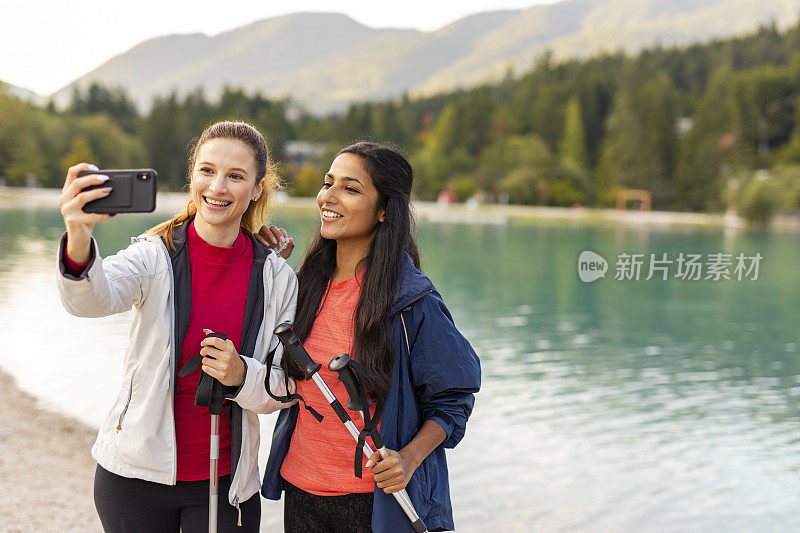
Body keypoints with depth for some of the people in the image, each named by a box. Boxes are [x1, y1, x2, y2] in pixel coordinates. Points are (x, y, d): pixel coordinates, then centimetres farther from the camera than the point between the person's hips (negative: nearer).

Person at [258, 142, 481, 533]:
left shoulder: (413, 301, -14)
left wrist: (409, 458, -22)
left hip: (376, 500, -4)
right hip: (301, 488, 5)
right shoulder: (307, 284, 0)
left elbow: (452, 400, -5)